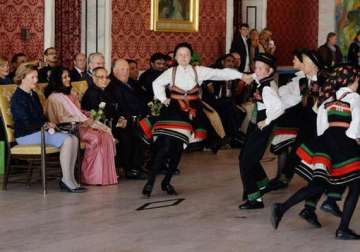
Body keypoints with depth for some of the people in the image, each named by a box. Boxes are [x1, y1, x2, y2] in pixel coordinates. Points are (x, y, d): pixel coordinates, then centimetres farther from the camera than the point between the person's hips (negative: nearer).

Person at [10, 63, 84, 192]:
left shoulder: (33, 95, 19)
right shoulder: (18, 98, -10)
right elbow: (26, 123, -17)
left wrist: (47, 124, 0)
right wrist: (46, 125, -9)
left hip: (39, 131, 9)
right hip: (26, 135, -9)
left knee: (74, 139, -12)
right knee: (66, 140, -26)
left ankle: (69, 179, -14)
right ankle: (67, 181, -22)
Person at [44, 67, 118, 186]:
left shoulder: (72, 94, 25)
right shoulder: (54, 98, -1)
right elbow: (61, 119, -9)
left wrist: (87, 119, 2)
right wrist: (82, 122, -14)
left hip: (81, 124, 7)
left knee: (106, 136, -22)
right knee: (95, 138, -33)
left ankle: (107, 175, -28)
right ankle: (91, 176, -26)